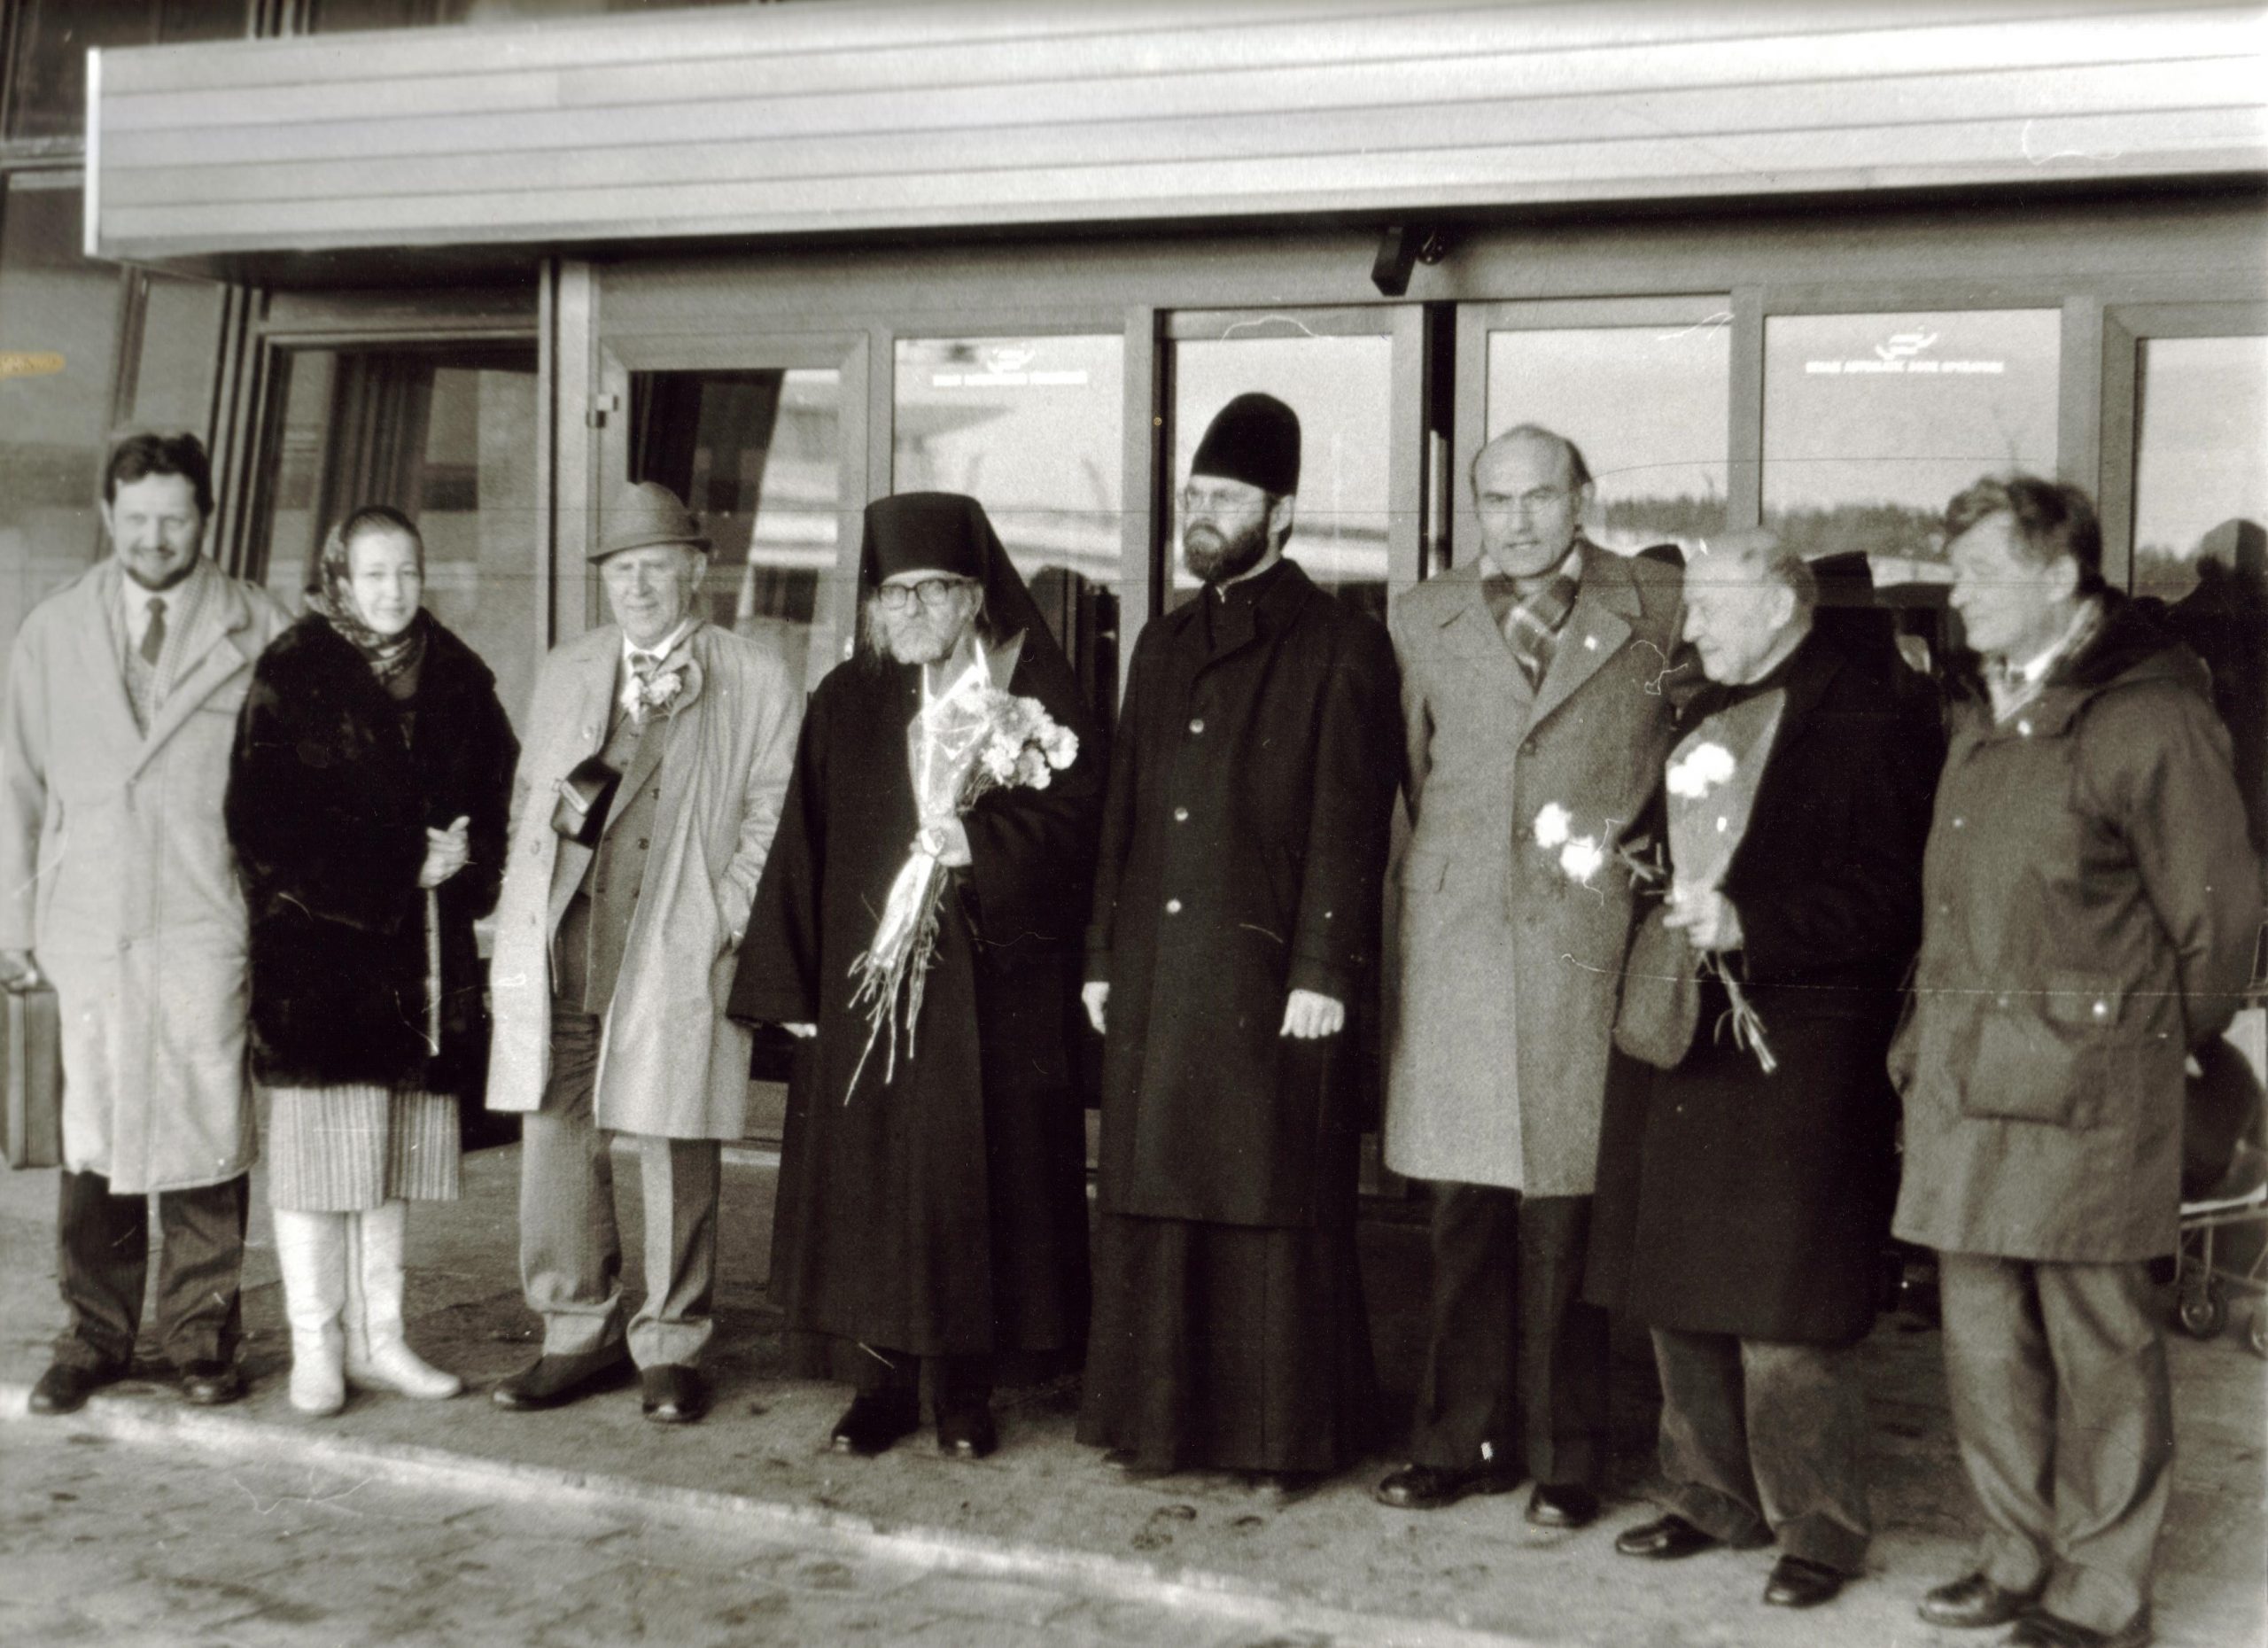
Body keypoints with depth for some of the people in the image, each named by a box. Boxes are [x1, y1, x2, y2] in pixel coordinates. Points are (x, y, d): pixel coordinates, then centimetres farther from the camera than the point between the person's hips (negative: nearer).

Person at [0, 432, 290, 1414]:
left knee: (207, 1129, 1)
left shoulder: (258, 631, 4)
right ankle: (94, 1336, 15)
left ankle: (201, 1336, 13)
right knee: (92, 1135, 3)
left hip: (212, 925, -2)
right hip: (90, 922, 2)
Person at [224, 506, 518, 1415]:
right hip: (315, 947, -4)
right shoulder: (292, 675, -3)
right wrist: (401, 863, -13)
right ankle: (315, 1349, 7)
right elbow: (266, 821, -10)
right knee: (319, 1144, -2)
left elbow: (498, 794, 12)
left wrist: (464, 858, -10)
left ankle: (376, 1339, 18)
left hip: (423, 952, 4)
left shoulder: (456, 678, 10)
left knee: (394, 1152, 9)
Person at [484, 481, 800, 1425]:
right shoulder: (565, 674, 18)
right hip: (562, 945, 4)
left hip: (680, 949, -4)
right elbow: (527, 802, 20)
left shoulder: (759, 685, 4)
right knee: (554, 1139, 5)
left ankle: (671, 1348, 13)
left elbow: (771, 817, 2)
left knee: (675, 1153, 1)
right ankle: (580, 1335, 18)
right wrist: (518, 928, 8)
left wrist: (728, 926, -8)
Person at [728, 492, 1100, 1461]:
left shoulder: (1031, 688, 2)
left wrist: (978, 838, -22)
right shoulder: (846, 703, 9)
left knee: (975, 1179, 1)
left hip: (993, 982, -2)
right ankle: (883, 1382, 12)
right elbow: (802, 848, 7)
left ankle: (965, 1389, 12)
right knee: (867, 1179, 2)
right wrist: (788, 985, 2)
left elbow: (1073, 816, -6)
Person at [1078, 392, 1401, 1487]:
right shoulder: (1163, 645, 17)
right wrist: (1103, 955, 12)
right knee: (1151, 1201, 9)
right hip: (1153, 976, 6)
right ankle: (1159, 1416, 19)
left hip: (1267, 976, -6)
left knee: (1275, 1211, 0)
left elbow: (1347, 825, -8)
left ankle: (1284, 1433, 10)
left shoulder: (1338, 649, -3)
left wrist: (1324, 971, -14)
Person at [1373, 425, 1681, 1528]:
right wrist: (1449, 877, 13)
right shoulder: (1420, 621, 11)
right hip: (1456, 945, 2)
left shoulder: (1661, 611, 4)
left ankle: (1564, 1459, 10)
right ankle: (1461, 1439, 18)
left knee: (1564, 1212, 0)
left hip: (1587, 947, -2)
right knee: (1463, 1209, 6)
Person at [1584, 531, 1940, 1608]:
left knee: (1782, 1312, -4)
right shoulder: (1701, 715, 15)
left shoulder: (1872, 719, -10)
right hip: (1677, 1034, 8)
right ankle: (1711, 1499, 27)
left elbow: (1890, 896, -15)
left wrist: (1750, 925, -22)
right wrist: (1661, 905, 7)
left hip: (1794, 1057, -8)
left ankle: (1817, 1528, 10)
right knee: (1680, 1296, 14)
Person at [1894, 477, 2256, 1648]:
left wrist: (2156, 1048, 2)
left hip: (2085, 1081, -8)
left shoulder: (2149, 718, -10)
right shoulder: (1982, 718, 15)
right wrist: (1927, 1040, 12)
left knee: (2098, 1343, 1)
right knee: (1982, 1333, 12)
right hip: (1965, 1077, 8)